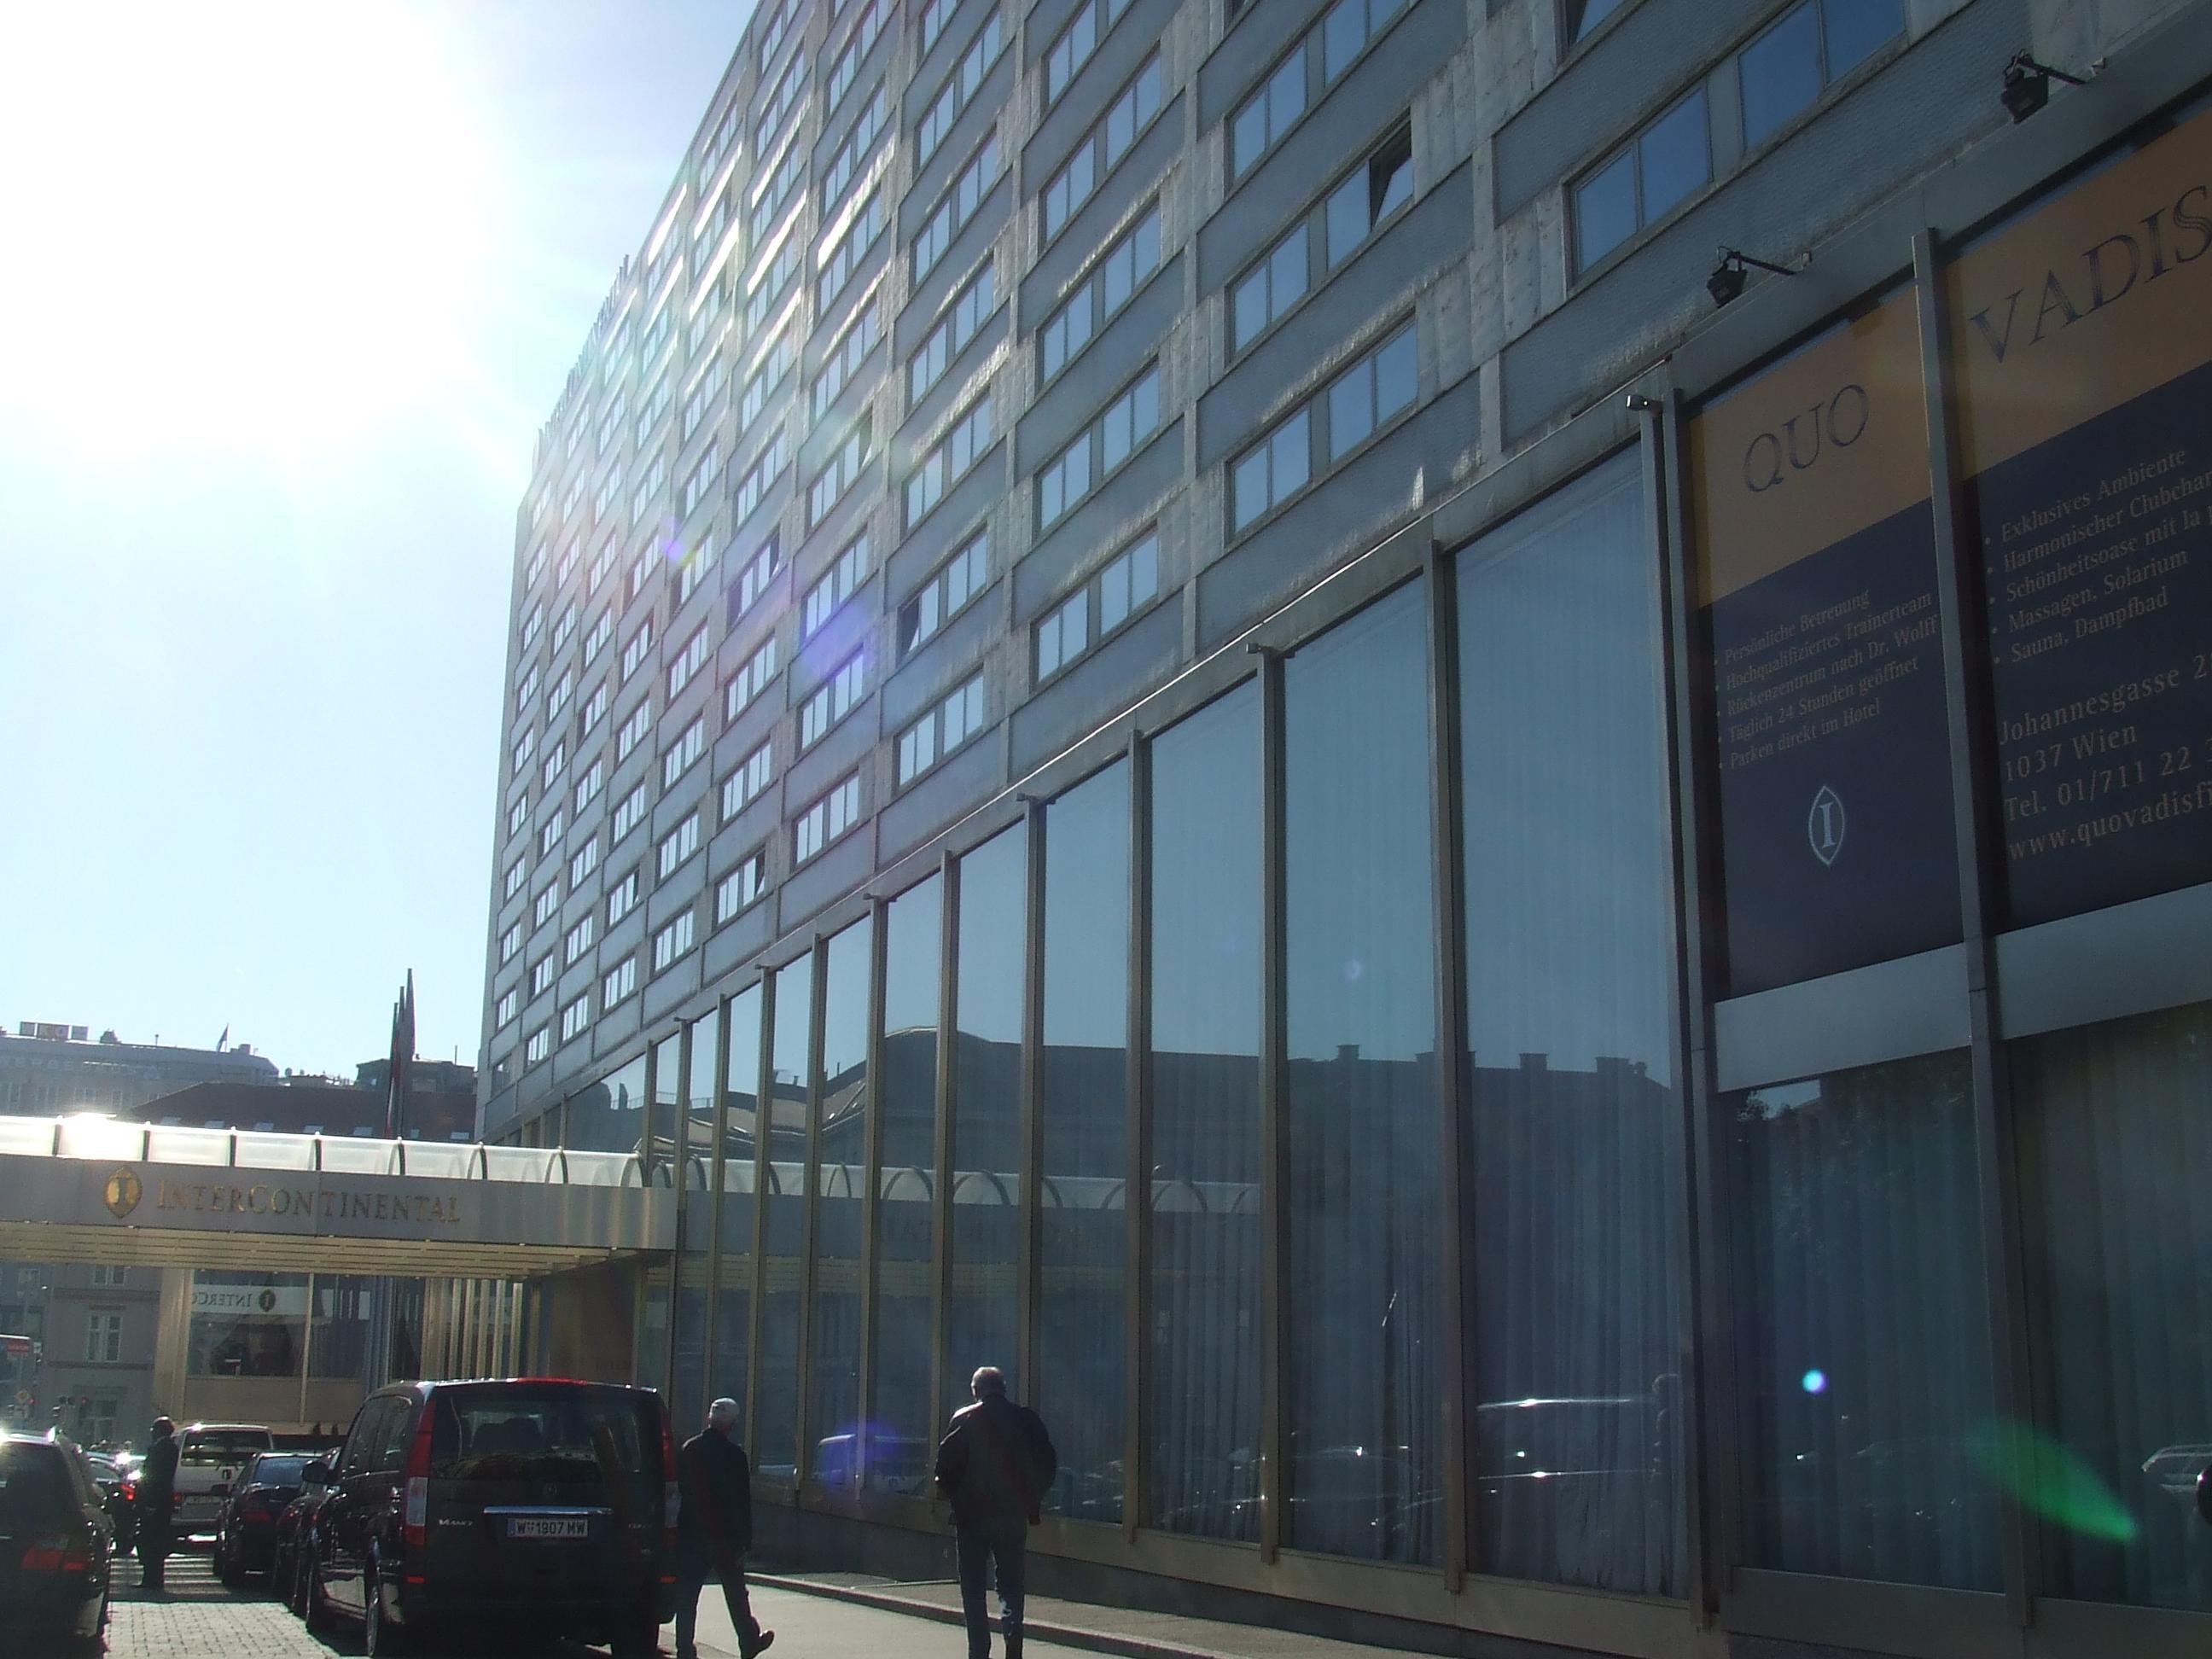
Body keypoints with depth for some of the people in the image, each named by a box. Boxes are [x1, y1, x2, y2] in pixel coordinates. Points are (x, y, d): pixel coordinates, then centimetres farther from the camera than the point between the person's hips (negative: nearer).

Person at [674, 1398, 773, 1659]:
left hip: (690, 1534, 3)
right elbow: (743, 1502, -11)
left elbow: (681, 1490, 11)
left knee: (686, 1595, 3)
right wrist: (744, 1542, -8)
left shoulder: (688, 1449, 3)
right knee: (736, 1593, 12)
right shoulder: (734, 1454, -11)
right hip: (724, 1535, -3)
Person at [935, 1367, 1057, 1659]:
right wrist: (1032, 1500, 10)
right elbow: (1049, 1464, 1)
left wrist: (955, 1497, 7)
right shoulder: (1026, 1419, 2)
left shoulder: (963, 1419, -5)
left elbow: (946, 1465, -9)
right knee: (1011, 1587, 10)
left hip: (972, 1516, -2)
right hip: (1014, 1515, 2)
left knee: (973, 1590, 8)